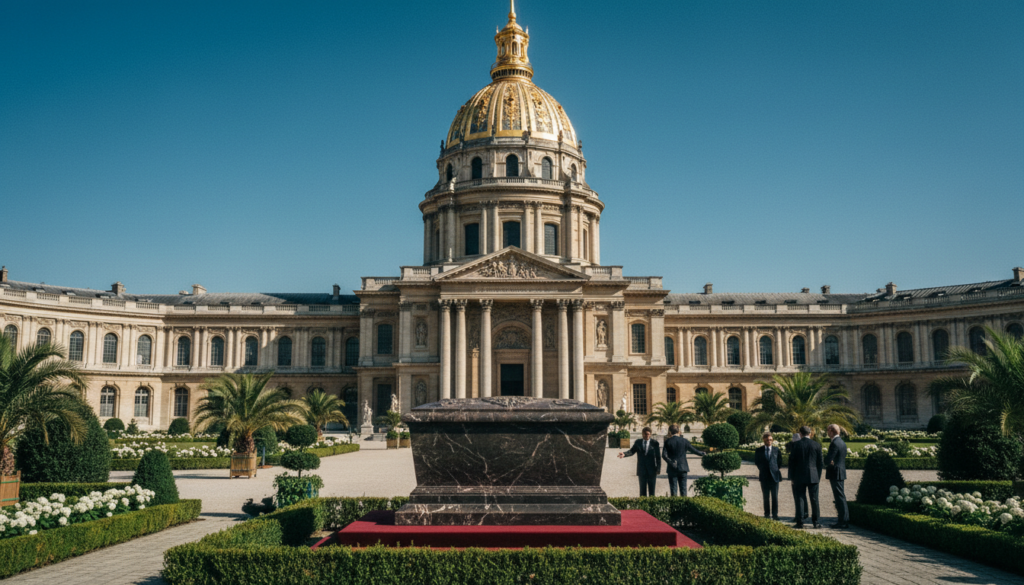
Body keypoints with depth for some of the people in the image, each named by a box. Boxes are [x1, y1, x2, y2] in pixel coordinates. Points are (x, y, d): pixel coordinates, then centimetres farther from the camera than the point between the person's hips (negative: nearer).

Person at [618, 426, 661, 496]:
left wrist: (658, 469, -7)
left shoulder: (654, 443, -1)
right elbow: (632, 451, -2)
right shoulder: (638, 442, 5)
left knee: (651, 490, 4)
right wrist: (624, 454, -23)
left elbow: (658, 457, -1)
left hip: (652, 470, -1)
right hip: (642, 470, 1)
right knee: (642, 490, 5)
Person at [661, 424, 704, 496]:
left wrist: (671, 463, -13)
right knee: (683, 489, 8)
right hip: (683, 468, 2)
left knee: (673, 489, 2)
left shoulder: (668, 441, -6)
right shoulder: (684, 440, 0)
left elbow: (664, 455, -16)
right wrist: (701, 453, 28)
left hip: (672, 469, -2)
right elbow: (693, 450, 11)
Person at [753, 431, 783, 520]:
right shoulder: (759, 451, 5)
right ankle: (767, 514, 11)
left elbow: (780, 462, 13)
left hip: (774, 475, 0)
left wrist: (776, 469, 6)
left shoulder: (776, 450, 5)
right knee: (766, 497, 5)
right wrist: (762, 469, 7)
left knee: (775, 497, -2)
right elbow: (756, 462, 14)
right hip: (764, 476, 1)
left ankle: (775, 514, 2)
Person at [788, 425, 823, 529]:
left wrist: (791, 477, 4)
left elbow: (792, 461, -3)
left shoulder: (796, 445, -4)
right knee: (814, 499, 8)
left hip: (799, 476, -2)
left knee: (799, 499, 2)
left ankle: (800, 522, 0)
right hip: (813, 476, 2)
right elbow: (820, 462, 6)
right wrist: (819, 476, 14)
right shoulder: (817, 445, 1)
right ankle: (815, 522, 12)